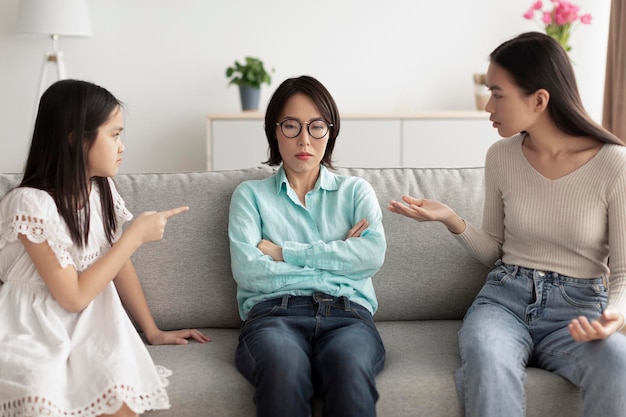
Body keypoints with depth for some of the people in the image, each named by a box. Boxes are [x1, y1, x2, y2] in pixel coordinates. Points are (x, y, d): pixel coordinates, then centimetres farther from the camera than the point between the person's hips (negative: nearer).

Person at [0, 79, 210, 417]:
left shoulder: (102, 190, 4)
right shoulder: (30, 203, -17)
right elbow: (74, 295, -17)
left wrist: (153, 331, 18)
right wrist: (136, 234, -14)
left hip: (91, 325, 5)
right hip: (35, 334, -5)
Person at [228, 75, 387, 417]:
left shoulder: (355, 190, 23)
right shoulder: (251, 194, 19)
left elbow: (373, 254, 1)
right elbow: (246, 271, 1)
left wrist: (284, 252, 1)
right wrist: (338, 255, 4)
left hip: (346, 312, 1)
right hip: (274, 312, 0)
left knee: (350, 370, -37)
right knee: (284, 372, -38)